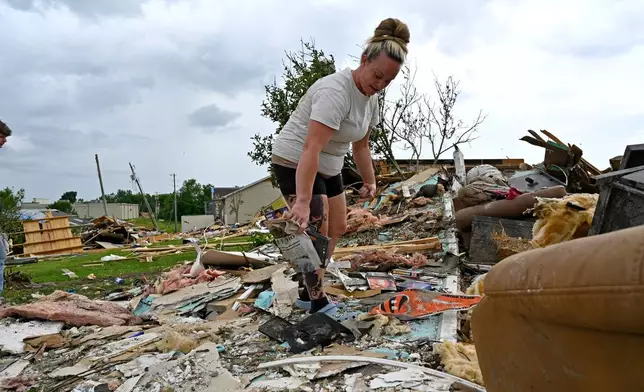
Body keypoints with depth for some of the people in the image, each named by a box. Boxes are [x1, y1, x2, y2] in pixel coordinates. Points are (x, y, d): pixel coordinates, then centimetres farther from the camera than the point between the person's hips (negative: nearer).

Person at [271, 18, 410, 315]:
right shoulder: (335, 91, -29)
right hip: (295, 164, -10)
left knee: (336, 229, 14)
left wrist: (369, 180, 9)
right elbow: (311, 149, -37)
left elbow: (360, 146, 12)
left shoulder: (371, 98, 1)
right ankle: (317, 303, 5)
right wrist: (303, 201, -42)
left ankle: (308, 292, 25)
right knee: (318, 233, -10)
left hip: (328, 167, 10)